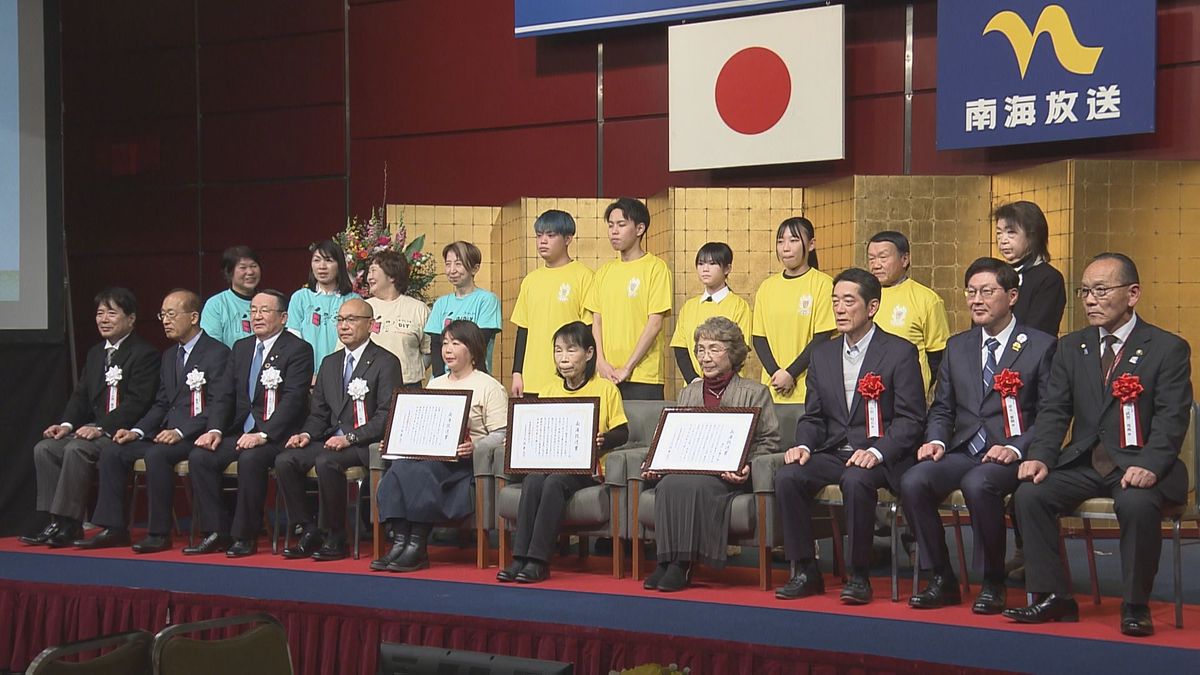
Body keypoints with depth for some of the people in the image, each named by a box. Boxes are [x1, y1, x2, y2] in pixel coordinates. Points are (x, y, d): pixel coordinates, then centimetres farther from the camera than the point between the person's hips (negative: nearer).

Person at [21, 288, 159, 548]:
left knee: (76, 449, -30)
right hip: (94, 429, 8)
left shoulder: (144, 354, -7)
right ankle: (58, 523, -12)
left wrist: (101, 428, -25)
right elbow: (81, 395, 18)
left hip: (122, 432, -8)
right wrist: (67, 424, -1)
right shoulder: (95, 353, 21)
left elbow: (136, 402, -16)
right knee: (44, 448, -12)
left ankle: (67, 524, -25)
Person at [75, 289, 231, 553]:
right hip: (168, 433, 8)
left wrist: (181, 432, -23)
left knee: (156, 454, -33)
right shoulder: (169, 355, 20)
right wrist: (137, 431, 2)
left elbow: (217, 406, -14)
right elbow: (161, 404, 20)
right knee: (111, 451, -6)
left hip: (197, 435, -8)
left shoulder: (217, 353, -7)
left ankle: (159, 533, -25)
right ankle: (114, 529, -4)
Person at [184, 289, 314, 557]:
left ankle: (245, 536, -20)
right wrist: (215, 430, -5)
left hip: (277, 435, -7)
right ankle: (217, 533, -10)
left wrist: (263, 434, -25)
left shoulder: (298, 349, -4)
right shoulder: (241, 347, 17)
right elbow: (225, 395, 13)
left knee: (250, 459, -34)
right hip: (240, 432, 7)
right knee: (199, 456, -16)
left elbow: (293, 400, -15)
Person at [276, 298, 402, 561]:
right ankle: (310, 531, -7)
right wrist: (307, 434, -3)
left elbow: (387, 416, -11)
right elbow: (318, 413, 19)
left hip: (366, 444, -7)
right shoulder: (330, 363, 20)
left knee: (326, 461, -33)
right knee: (284, 460, -17)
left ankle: (334, 537, -19)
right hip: (331, 440, 7)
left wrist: (350, 437, -21)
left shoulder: (386, 362, -2)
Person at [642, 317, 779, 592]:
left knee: (692, 485, -35)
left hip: (729, 473, -4)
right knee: (667, 485, -31)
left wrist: (748, 467, -16)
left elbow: (769, 440, 2)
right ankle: (666, 561, -30)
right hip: (689, 466, 4)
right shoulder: (688, 393, 25)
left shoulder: (755, 393, 10)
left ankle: (683, 564, -29)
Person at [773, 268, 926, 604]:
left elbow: (910, 419, -7)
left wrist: (877, 452, -22)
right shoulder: (822, 354, 15)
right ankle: (805, 572, -11)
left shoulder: (900, 352, -2)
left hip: (879, 458, -5)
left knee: (856, 481, -36)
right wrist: (803, 446, -7)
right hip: (831, 453, 5)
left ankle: (859, 576, -20)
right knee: (787, 477, -22)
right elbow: (813, 416, 15)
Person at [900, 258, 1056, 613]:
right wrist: (936, 440, -3)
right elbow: (942, 408, 19)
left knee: (977, 484, -36)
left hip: (1011, 456, -5)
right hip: (962, 451, 5)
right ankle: (942, 580, -9)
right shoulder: (957, 347, 18)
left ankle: (993, 583, -16)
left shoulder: (1041, 346, 3)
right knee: (913, 481, -24)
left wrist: (1016, 448, -18)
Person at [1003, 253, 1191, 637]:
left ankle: (1135, 607, -17)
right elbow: (1054, 411, 6)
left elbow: (1172, 419, -9)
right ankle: (1053, 598, -10)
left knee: (1137, 504, -36)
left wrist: (1149, 465, -26)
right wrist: (1040, 457, -12)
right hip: (1082, 463, 4)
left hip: (1137, 466, -4)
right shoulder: (1071, 348, 13)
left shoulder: (1168, 349, -1)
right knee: (1030, 494, -20)